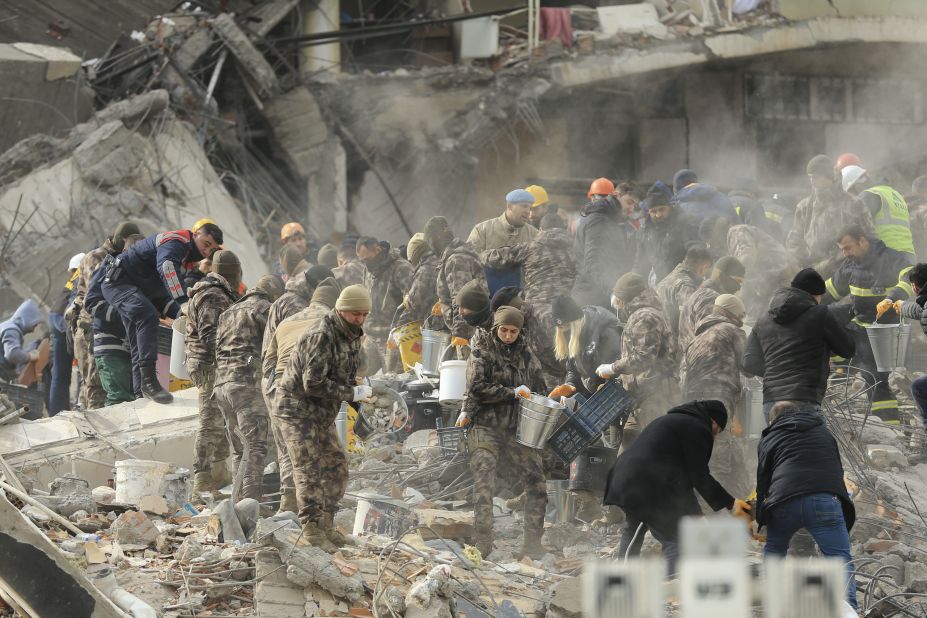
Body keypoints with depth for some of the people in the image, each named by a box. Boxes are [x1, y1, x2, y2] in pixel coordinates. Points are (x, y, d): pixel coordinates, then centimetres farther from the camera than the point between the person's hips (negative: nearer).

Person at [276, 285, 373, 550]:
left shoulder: (352, 337, 7)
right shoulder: (321, 337, -24)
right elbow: (313, 383, -29)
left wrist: (359, 391, -4)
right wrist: (352, 393, -25)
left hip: (322, 414, 10)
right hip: (297, 411, -9)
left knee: (336, 468, 10)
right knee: (310, 471, -11)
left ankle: (326, 525, 18)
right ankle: (312, 530, -10)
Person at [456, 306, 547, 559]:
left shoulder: (525, 353, 15)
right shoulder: (482, 351, 2)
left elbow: (539, 388, 22)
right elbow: (476, 387, -11)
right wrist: (512, 393, -13)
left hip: (518, 427, 4)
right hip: (486, 426, -4)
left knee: (536, 479, -2)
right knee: (484, 478, -14)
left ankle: (532, 542, 4)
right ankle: (483, 541, -13)